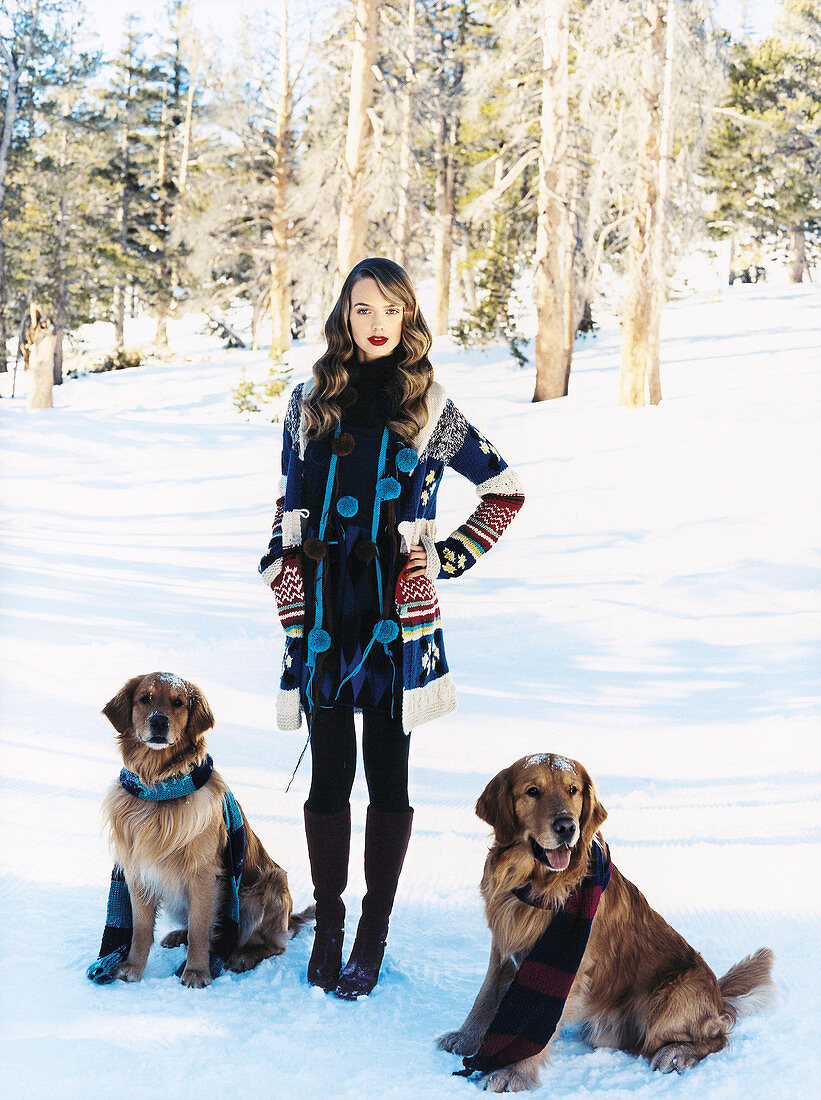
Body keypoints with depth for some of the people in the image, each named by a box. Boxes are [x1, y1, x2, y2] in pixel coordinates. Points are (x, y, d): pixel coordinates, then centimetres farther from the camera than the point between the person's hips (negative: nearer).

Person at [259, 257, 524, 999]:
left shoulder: (429, 408, 4)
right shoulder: (312, 402, 11)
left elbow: (506, 491, 11)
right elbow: (288, 503, 17)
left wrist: (450, 557, 4)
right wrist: (284, 577, 6)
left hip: (396, 617, -2)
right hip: (321, 611, 2)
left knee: (387, 774, 3)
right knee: (329, 773, 6)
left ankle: (374, 933, 12)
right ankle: (328, 923, 18)